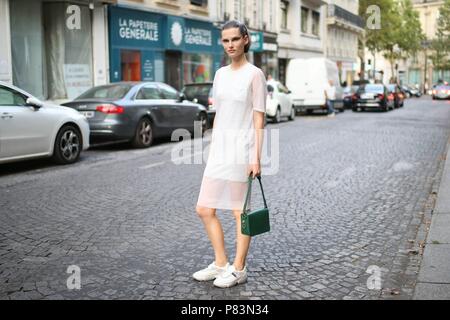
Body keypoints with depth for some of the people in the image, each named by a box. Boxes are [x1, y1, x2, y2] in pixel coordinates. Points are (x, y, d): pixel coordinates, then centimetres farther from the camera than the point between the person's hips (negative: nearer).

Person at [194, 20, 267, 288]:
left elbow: (259, 119, -10)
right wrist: (212, 151, 16)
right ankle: (221, 264, 22)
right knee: (204, 209, 7)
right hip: (219, 148, 7)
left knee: (240, 211, 3)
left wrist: (256, 157, -14)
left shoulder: (255, 74, -7)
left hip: (241, 148, -7)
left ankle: (239, 269, 18)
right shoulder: (220, 74, 13)